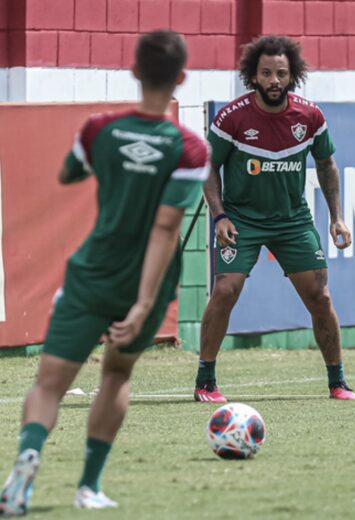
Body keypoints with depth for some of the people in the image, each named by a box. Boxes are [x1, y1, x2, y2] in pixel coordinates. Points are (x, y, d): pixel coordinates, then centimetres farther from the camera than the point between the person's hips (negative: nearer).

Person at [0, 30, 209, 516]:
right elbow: (166, 228, -19)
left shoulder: (100, 129, -5)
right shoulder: (190, 150, -12)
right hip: (144, 288, 0)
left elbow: (66, 176, 16)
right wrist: (144, 305, -22)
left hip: (90, 277, 0)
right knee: (118, 372, 25)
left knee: (50, 383, -3)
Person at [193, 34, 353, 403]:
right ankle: (205, 383, -6)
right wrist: (219, 216, -15)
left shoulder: (309, 116, -6)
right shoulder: (233, 117, -15)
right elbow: (209, 167, -4)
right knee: (226, 290, -18)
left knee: (319, 297, 0)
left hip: (293, 218, 3)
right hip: (241, 217, -3)